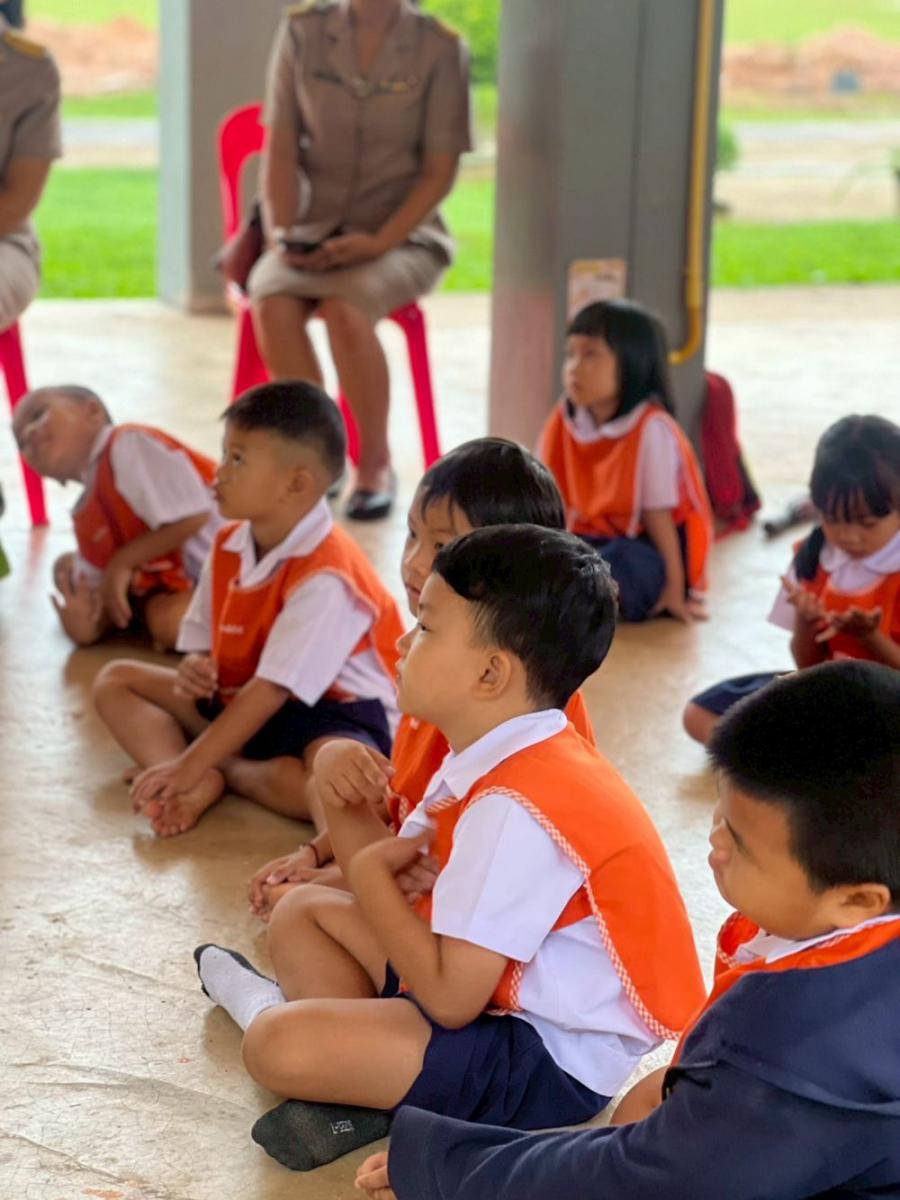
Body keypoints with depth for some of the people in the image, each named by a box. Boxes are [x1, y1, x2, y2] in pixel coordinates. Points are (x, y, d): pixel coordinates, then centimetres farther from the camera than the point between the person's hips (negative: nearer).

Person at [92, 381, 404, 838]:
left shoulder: (324, 577, -26)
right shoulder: (229, 547, 0)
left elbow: (272, 689, -27)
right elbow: (203, 643, 8)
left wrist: (192, 764, -28)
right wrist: (194, 670, -18)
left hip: (339, 717, -8)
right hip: (242, 697, 8)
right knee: (116, 680, 2)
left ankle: (221, 770, -15)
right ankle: (203, 781, -21)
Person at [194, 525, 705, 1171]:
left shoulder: (515, 808, -27)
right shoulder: (499, 760, 6)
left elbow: (449, 999, -27)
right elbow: (399, 878, 12)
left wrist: (373, 878, -14)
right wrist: (344, 806, -8)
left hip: (558, 1065, -11)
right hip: (501, 989, 11)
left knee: (279, 1045, -28)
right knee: (304, 911, 18)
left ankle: (272, 1013, 5)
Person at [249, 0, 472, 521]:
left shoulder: (441, 48, -5)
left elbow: (439, 171, -5)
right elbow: (281, 148, 3)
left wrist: (379, 241, -17)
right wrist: (282, 232, -11)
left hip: (403, 234, -2)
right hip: (315, 229, 3)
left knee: (345, 309, -34)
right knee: (273, 303, -30)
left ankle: (376, 463, -15)